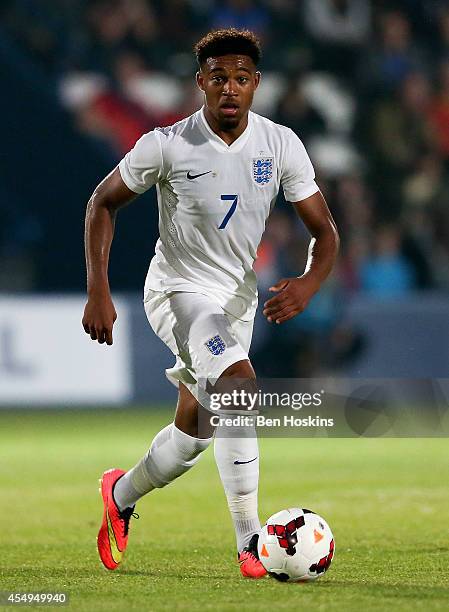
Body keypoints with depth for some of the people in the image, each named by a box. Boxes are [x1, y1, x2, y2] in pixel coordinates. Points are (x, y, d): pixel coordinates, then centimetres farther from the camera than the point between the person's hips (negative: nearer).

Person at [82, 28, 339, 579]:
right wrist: (98, 291, -11)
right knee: (239, 385, -30)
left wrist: (308, 283, -26)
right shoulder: (167, 146, -17)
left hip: (237, 300, 5)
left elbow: (324, 231, -4)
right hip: (179, 291, -5)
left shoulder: (281, 145, -9)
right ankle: (250, 544, -29)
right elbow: (103, 203, -3)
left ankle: (122, 493, 46)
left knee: (194, 430, 15)